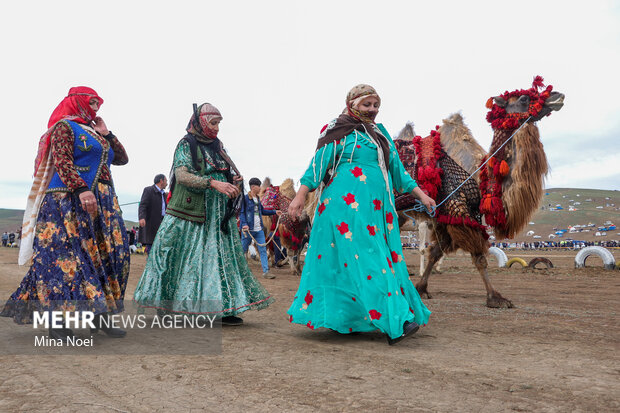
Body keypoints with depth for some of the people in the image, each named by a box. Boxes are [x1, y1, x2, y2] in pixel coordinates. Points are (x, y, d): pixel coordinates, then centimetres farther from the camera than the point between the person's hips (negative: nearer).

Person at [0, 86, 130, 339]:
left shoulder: (96, 133, 24)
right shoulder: (64, 126, 2)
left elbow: (121, 158, 23)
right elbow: (62, 160, -12)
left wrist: (106, 133, 13)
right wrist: (81, 189, -24)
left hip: (102, 202, 8)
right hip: (69, 200, -8)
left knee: (108, 253, 1)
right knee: (65, 255, -11)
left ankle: (99, 314, 6)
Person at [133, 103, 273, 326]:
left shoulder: (217, 145, 15)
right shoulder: (187, 144, -3)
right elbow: (182, 175, -17)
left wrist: (232, 181, 0)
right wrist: (213, 183, -28)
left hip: (218, 214, 6)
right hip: (191, 211, -6)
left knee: (222, 256, 2)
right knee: (184, 258, -3)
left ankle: (225, 308, 5)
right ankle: (169, 306, 10)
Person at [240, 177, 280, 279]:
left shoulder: (257, 198, 16)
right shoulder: (245, 198, -6)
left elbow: (262, 211, 26)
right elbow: (241, 212, -10)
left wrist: (274, 212, 20)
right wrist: (244, 224, -22)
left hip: (259, 229, 7)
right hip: (248, 229, -7)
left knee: (263, 250, 2)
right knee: (243, 250, 3)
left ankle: (266, 272, 4)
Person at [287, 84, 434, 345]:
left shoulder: (379, 132, 20)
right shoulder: (338, 131, 0)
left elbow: (396, 168, 22)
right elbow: (318, 163, -5)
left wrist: (420, 194, 18)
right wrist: (300, 196, -12)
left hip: (377, 206, 8)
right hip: (347, 203, -8)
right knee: (365, 258, -12)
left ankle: (344, 318, 18)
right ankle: (393, 322, -16)